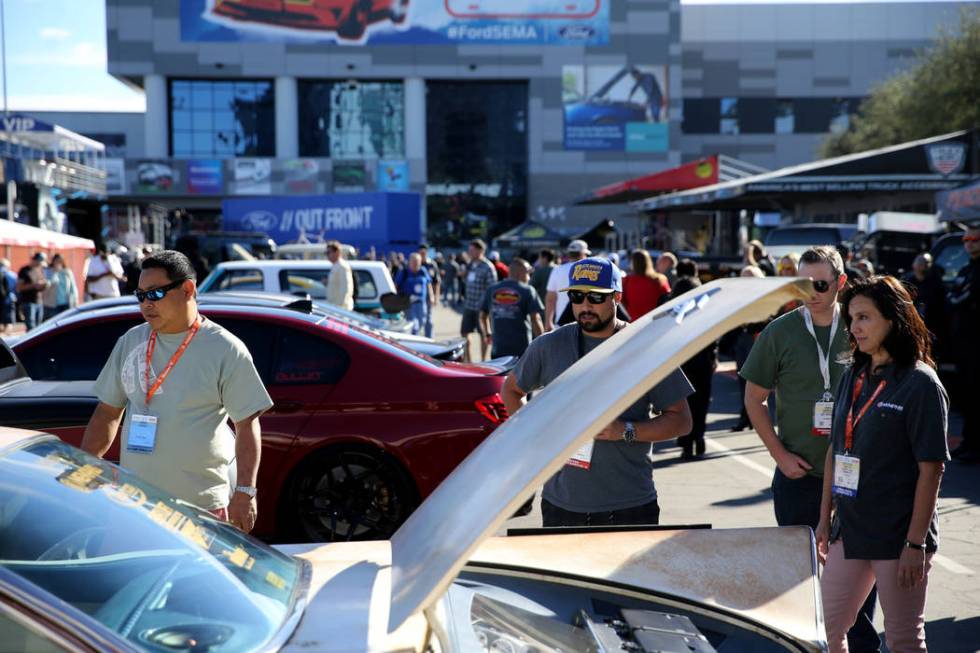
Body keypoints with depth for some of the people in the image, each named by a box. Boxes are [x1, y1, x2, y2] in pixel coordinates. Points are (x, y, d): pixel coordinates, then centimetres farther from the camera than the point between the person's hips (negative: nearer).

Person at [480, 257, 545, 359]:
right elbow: (535, 319, -9)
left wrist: (487, 334, 35)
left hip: (498, 348, 4)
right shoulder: (528, 290, -3)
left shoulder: (492, 290, 10)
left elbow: (483, 315, 19)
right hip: (522, 348, -4)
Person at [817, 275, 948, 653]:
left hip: (898, 536, -6)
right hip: (849, 530, 7)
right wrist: (825, 519, 12)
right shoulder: (853, 378, 8)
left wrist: (916, 544, -17)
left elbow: (931, 469, -14)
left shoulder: (920, 383, -12)